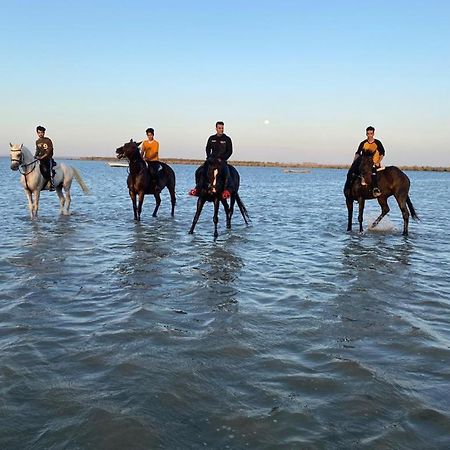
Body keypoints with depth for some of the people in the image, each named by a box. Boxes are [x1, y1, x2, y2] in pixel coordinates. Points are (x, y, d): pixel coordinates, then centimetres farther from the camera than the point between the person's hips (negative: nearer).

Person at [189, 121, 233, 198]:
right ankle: (198, 187, 3)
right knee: (199, 171, -10)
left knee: (226, 173, -32)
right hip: (212, 159, 4)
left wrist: (221, 159, -11)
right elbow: (208, 149, 17)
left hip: (222, 160, -4)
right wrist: (209, 158, 1)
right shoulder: (211, 138, 10)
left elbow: (230, 151, -1)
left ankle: (226, 190, -25)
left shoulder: (227, 139, 1)